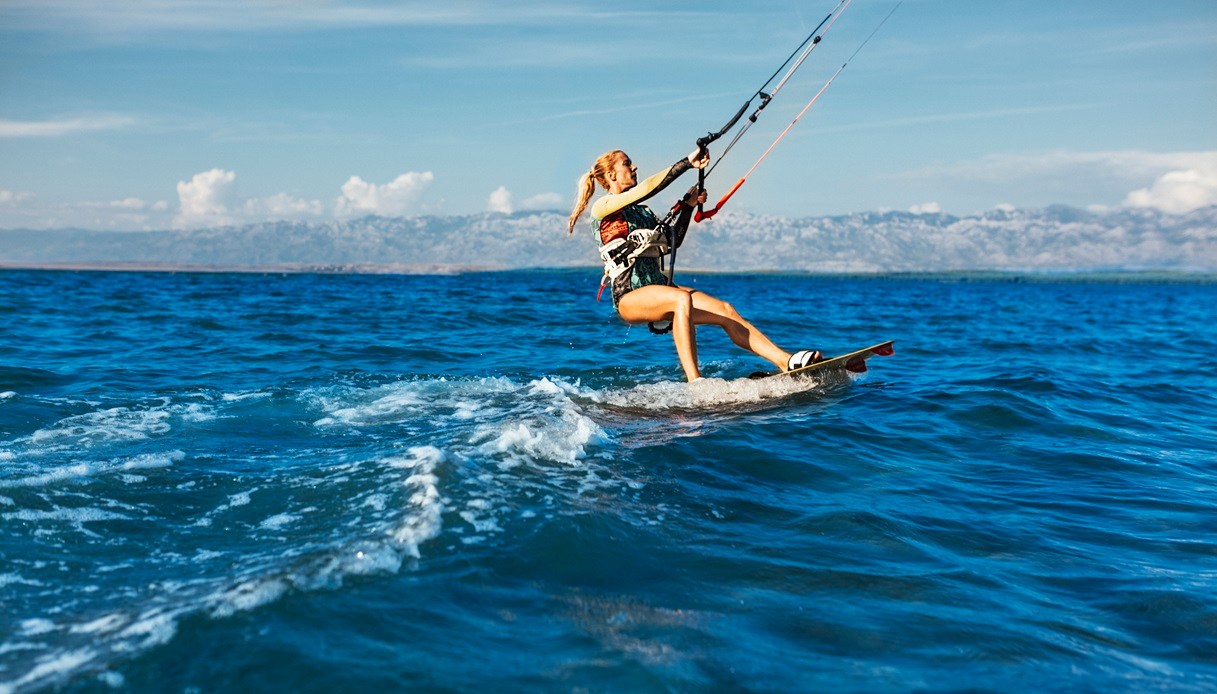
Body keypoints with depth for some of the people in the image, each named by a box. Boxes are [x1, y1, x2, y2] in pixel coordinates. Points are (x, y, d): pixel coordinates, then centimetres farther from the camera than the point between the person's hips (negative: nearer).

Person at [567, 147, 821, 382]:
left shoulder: (642, 211, 24)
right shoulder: (602, 207, -1)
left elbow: (673, 240, 22)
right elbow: (649, 188, -15)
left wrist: (688, 205, 12)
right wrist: (688, 163, -15)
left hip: (660, 287, 8)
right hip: (630, 295, -7)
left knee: (725, 310, -11)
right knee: (682, 299, -37)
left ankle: (786, 360, -16)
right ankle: (695, 383, -41)